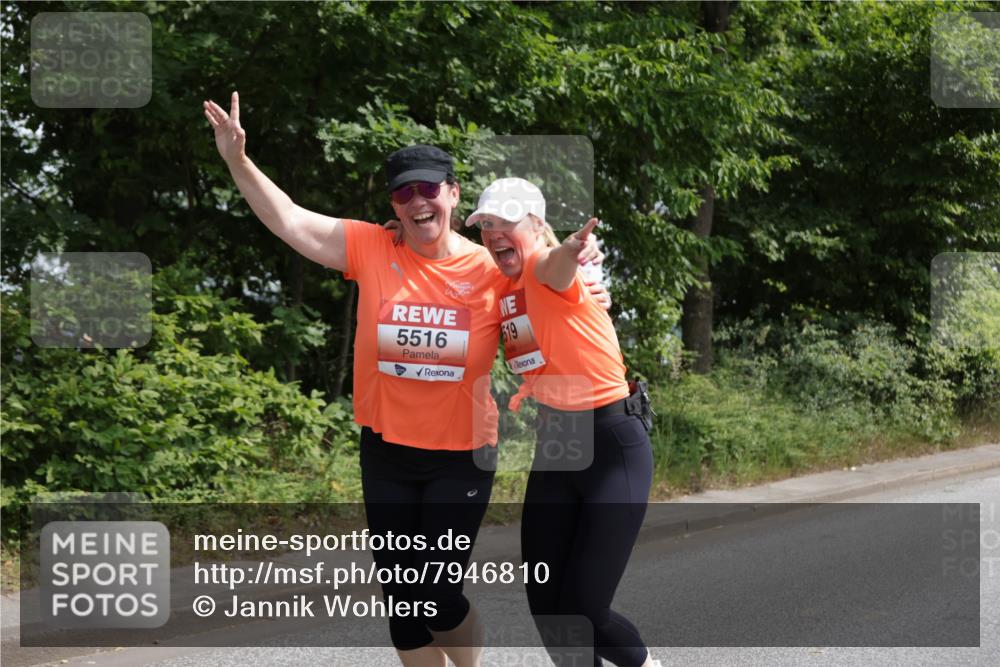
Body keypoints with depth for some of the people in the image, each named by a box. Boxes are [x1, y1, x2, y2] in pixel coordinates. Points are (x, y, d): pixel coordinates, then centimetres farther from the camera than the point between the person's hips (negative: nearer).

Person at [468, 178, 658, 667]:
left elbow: (558, 264, -42)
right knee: (544, 606, 5)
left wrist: (570, 249, -66)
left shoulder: (545, 270, -17)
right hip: (554, 445, 8)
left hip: (613, 446, -8)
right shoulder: (501, 288, 6)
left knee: (582, 609, -7)